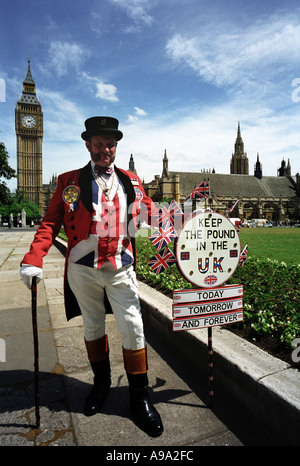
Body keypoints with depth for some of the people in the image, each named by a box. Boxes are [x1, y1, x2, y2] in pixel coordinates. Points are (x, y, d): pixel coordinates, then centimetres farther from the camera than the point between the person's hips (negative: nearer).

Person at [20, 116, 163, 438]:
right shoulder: (69, 181, 4)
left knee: (132, 329, 2)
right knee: (93, 328, 16)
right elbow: (50, 223, 0)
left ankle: (139, 396, 23)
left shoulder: (131, 181, 9)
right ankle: (101, 382, 41)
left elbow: (152, 215, 8)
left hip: (120, 269, 0)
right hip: (82, 270, 0)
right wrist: (33, 259, -13)